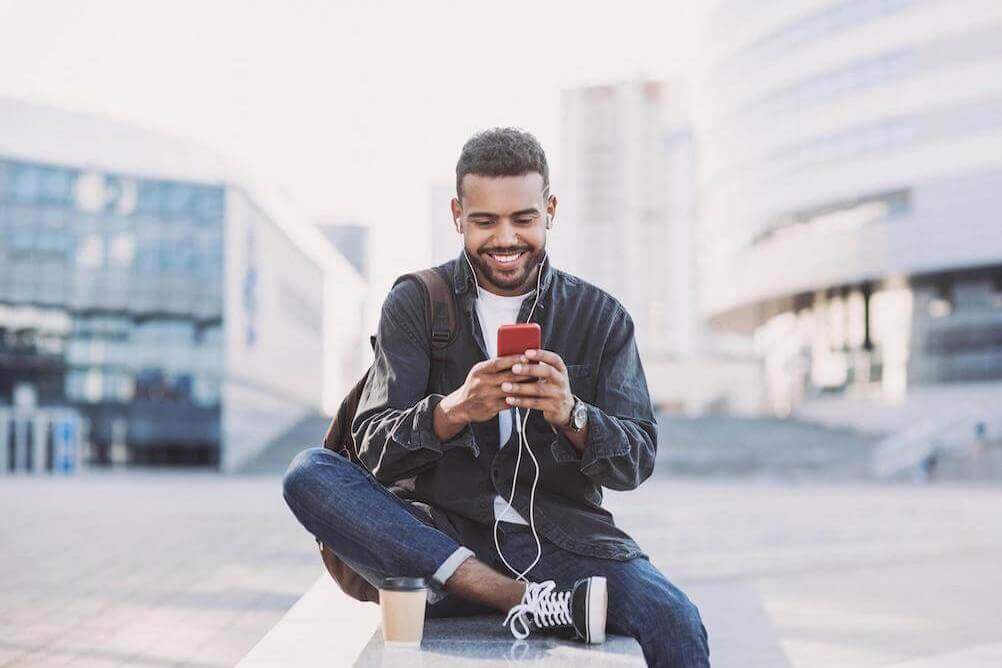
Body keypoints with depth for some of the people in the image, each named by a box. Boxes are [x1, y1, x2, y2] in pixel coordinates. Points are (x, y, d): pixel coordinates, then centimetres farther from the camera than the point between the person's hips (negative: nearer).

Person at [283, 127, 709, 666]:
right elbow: (373, 448, -5)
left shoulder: (601, 317, 7)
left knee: (675, 624, -31)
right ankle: (526, 601, -30)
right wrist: (453, 410, -26)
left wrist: (570, 415, -23)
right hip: (439, 535, 2)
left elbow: (636, 460, 0)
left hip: (560, 538, -2)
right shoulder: (414, 305, 5)